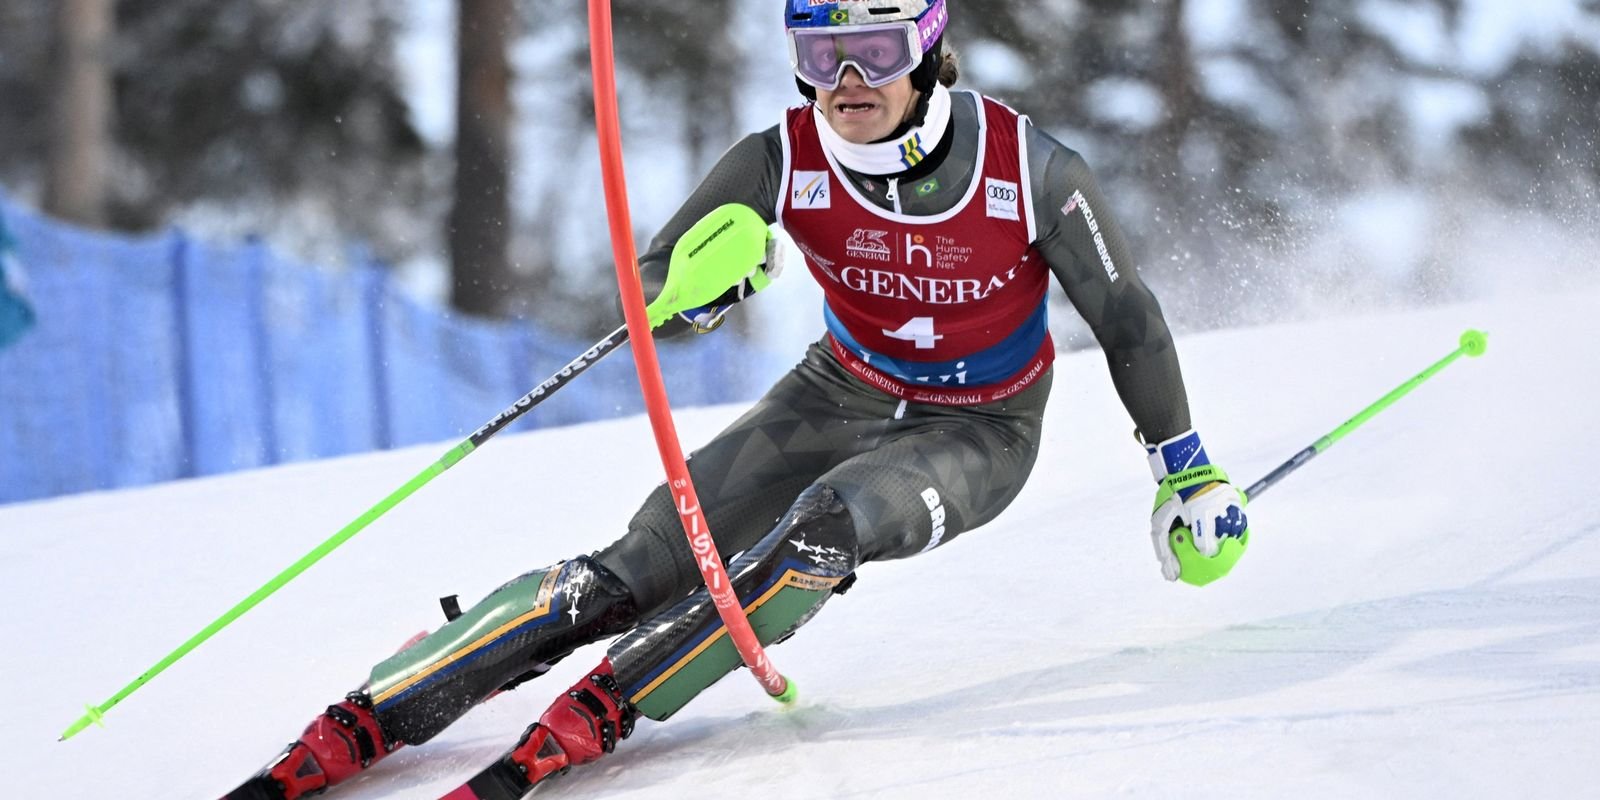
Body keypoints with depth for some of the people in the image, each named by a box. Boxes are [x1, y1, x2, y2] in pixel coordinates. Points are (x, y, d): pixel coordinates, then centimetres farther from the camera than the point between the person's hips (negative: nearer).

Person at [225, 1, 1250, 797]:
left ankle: (595, 713, -31)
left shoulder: (1030, 169, -24)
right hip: (844, 394, 2)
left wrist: (1189, 471, -3)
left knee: (830, 522, -35)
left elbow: (1128, 322, -9)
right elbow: (650, 285, -13)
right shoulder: (783, 160, -19)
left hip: (980, 434, -2)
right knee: (636, 573, -14)